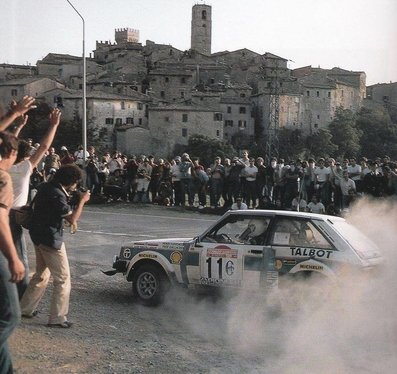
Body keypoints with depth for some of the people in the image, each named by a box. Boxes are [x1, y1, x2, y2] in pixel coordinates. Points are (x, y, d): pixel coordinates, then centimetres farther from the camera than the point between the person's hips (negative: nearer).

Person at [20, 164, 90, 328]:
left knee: (42, 275, 22)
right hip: (51, 239, -10)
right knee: (63, 279, -1)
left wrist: (70, 218, 6)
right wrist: (82, 201, -9)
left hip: (40, 236, 10)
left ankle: (25, 308, 29)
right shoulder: (57, 195, -23)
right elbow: (72, 218, -20)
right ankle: (57, 318, 2)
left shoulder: (46, 187, 5)